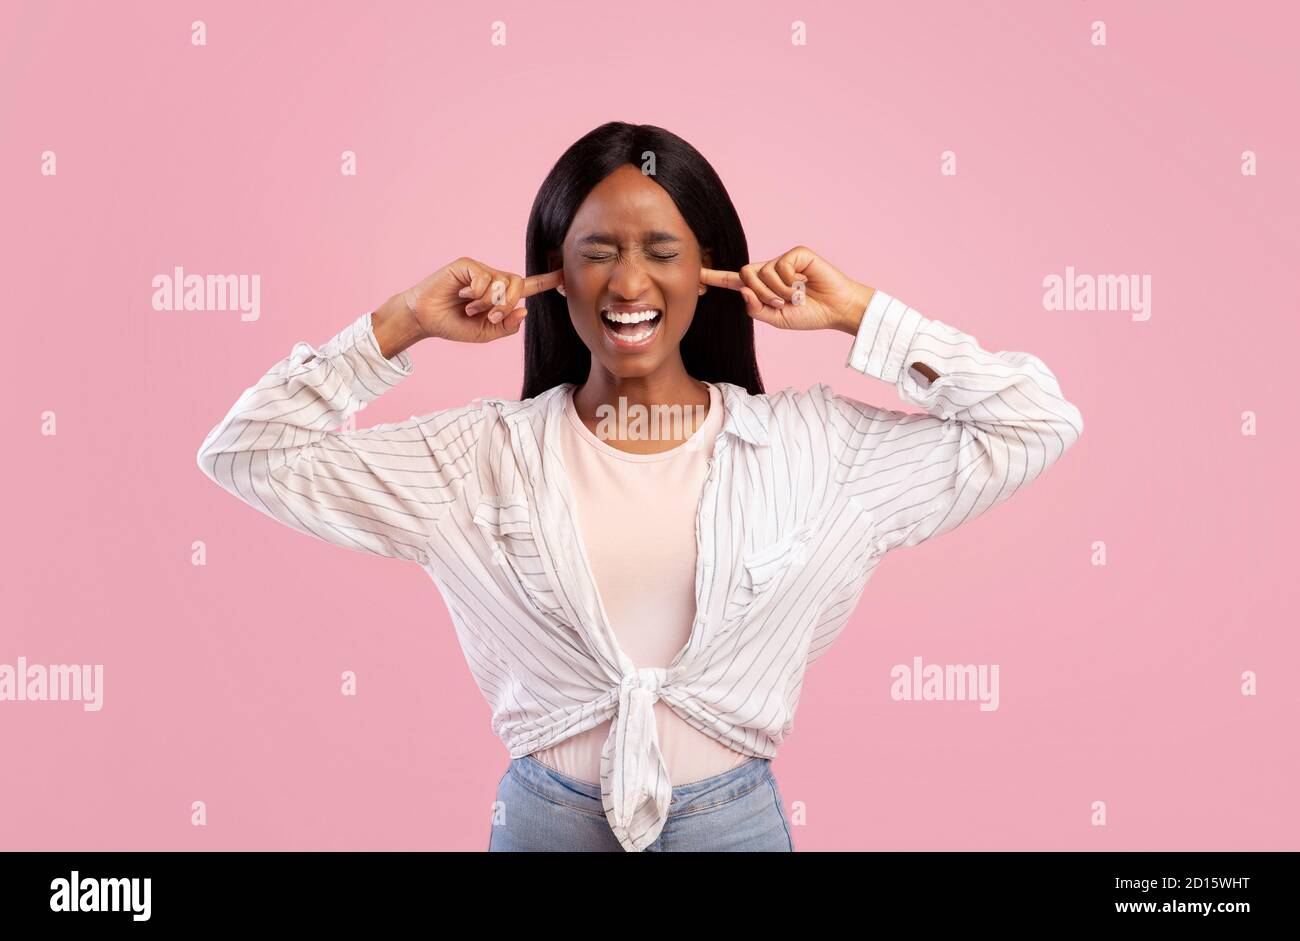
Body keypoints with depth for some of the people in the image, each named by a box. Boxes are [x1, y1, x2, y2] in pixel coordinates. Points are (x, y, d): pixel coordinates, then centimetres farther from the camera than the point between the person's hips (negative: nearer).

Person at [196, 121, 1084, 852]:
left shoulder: (811, 440, -5)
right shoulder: (484, 452, -5)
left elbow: (1040, 425, -4)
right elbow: (250, 452, -4)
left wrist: (860, 316, -8)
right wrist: (401, 325, -10)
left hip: (734, 817, 0)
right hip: (546, 816, 0)